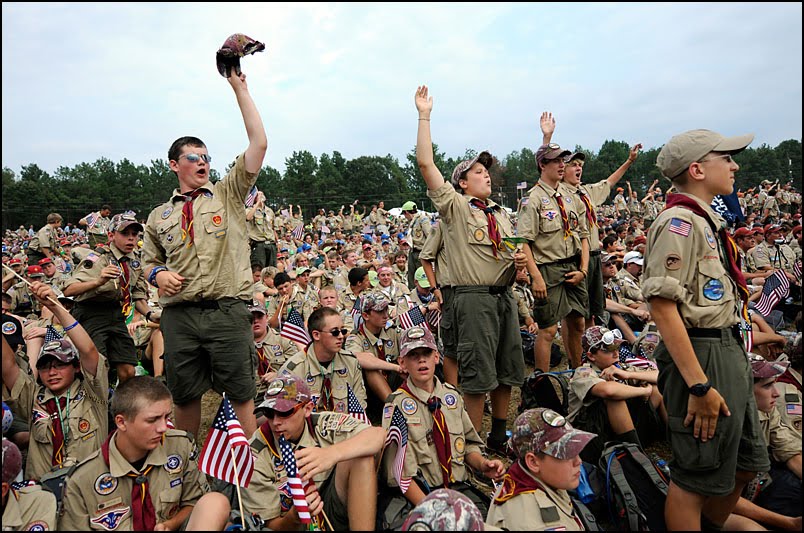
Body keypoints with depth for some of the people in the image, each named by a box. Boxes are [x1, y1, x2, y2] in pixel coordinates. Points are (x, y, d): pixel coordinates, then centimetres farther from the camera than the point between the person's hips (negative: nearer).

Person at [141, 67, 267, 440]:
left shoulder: (228, 195, 7)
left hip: (227, 310, -3)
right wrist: (158, 274, 1)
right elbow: (150, 260, 25)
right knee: (184, 396, 13)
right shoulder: (159, 217, 15)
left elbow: (259, 143, -1)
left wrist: (239, 88, -1)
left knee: (241, 395, 2)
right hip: (179, 314, 3)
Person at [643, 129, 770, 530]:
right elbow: (662, 305, -25)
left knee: (743, 466, 21)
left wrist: (733, 358, 18)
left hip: (729, 351, 10)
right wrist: (699, 385, -25)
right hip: (701, 356, -10)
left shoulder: (706, 220, 15)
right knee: (697, 477, 2)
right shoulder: (679, 222, -17)